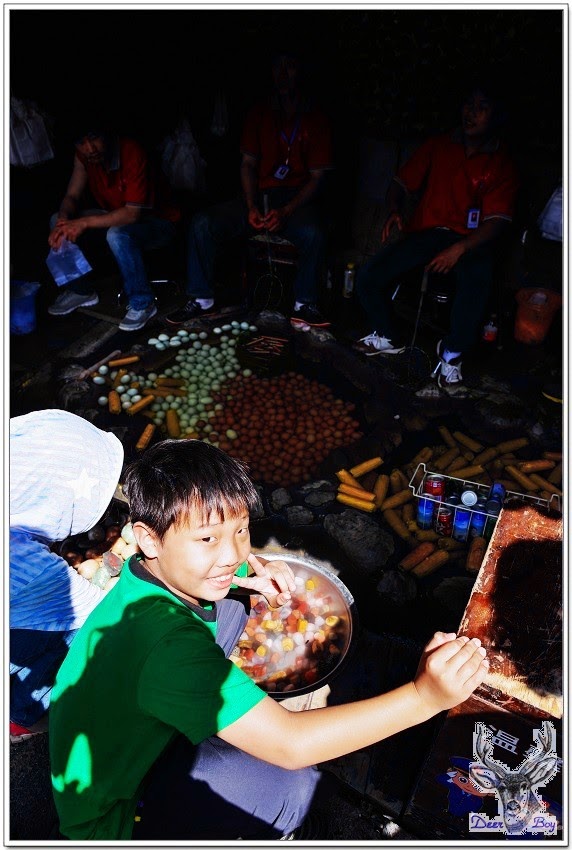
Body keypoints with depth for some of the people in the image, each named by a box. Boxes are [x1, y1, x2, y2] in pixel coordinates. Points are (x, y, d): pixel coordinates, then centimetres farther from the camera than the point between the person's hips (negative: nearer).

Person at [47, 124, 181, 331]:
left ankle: (142, 303, -20)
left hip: (158, 222, -7)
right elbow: (72, 197, -2)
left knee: (118, 235, -38)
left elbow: (133, 213, -31)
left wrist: (84, 223, -32)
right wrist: (63, 222, -24)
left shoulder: (133, 154, -27)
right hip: (118, 218, 7)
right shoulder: (83, 155, -7)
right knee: (57, 220, -4)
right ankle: (80, 290, 8)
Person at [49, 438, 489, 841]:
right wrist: (423, 697, -43)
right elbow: (290, 744, -40)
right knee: (294, 782, -26)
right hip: (112, 815, -7)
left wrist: (255, 570, -17)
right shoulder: (169, 644, -41)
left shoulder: (164, 569, -14)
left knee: (229, 610, 6)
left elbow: (226, 559, 8)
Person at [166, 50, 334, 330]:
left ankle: (304, 306, -20)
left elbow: (317, 176, -3)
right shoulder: (259, 114, 13)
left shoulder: (316, 120, 4)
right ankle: (201, 299, -9)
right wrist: (252, 207, -10)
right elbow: (248, 163, 9)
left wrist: (286, 211, -18)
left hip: (297, 198, -3)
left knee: (313, 233, -38)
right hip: (259, 195, 3)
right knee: (203, 223, -19)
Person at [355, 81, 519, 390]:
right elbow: (402, 182, 13)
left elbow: (497, 220, -7)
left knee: (477, 284, -38)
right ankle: (387, 337, 8)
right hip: (424, 231, 3)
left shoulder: (502, 165, 4)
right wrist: (394, 211, -12)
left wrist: (459, 249, -24)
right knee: (367, 278, -20)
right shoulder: (437, 146, 11)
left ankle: (452, 353, -11)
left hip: (469, 239, -2)